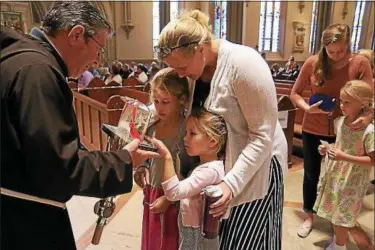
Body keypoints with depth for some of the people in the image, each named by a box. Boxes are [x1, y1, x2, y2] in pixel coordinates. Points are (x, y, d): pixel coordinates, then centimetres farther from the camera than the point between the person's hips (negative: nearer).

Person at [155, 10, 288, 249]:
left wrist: (232, 182, -28)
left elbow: (263, 135, -23)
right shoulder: (196, 64, -3)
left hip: (255, 164, -6)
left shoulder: (243, 64, -25)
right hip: (216, 162, 7)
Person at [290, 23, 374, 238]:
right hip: (313, 130, 1)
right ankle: (309, 216, 36)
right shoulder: (313, 63, -8)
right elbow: (295, 94, 0)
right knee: (311, 175, 14)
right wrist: (307, 108, -19)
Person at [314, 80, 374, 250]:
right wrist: (328, 148, -4)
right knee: (334, 212, 21)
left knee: (340, 216, 8)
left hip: (351, 181, -6)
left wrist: (345, 157, -28)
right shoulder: (339, 122, -3)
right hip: (334, 175, 7)